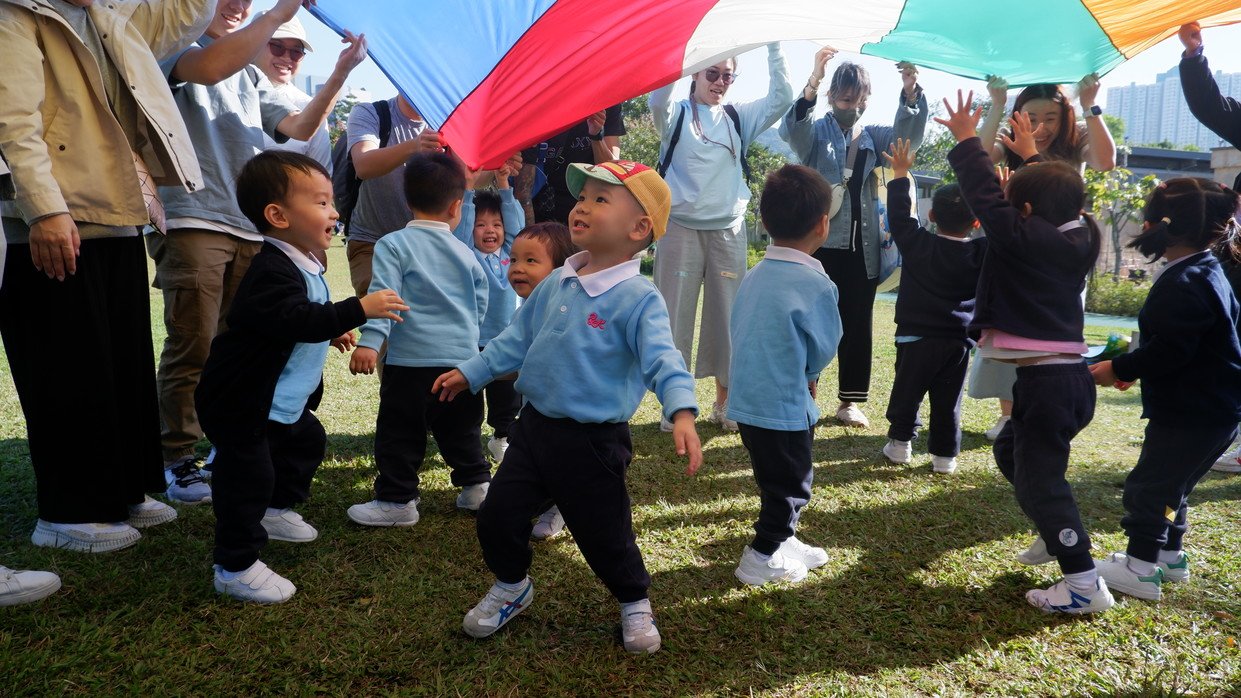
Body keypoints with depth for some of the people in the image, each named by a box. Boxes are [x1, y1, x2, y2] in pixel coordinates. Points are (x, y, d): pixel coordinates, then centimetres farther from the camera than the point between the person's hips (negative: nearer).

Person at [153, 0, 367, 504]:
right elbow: (209, 67, -20)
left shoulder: (251, 75, 23)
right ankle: (179, 458, 3)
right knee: (192, 347, -7)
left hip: (251, 227, 6)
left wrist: (340, 73, 0)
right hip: (191, 221, -6)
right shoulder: (172, 46, 4)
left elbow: (299, 127, 12)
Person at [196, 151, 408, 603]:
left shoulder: (304, 266, 8)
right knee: (250, 479, -6)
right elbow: (297, 321, -41)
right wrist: (359, 309, -41)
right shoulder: (272, 272, -28)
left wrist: (332, 331, 23)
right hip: (243, 403, -11)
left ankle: (276, 512, 45)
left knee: (307, 443, 25)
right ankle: (236, 568, 6)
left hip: (284, 400, 11)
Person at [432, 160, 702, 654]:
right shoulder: (555, 285, 5)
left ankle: (635, 604, 37)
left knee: (605, 535, 8)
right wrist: (470, 373, 19)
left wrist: (682, 412, -43)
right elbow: (517, 338, 17)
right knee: (497, 516, 12)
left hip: (593, 442, -6)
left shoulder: (637, 299, -17)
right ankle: (511, 587, 41)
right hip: (534, 427, 6)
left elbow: (662, 359, -27)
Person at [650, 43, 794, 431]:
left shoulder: (739, 117, 12)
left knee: (727, 312, 6)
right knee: (676, 311, 0)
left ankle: (724, 400, 17)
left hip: (728, 230, 3)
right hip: (680, 227, -3)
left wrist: (773, 46, -6)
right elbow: (658, 100, -19)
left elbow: (782, 97, 1)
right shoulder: (677, 114, 3)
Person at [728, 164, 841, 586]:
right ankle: (762, 558, 19)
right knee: (791, 485, 11)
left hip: (746, 401, 7)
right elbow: (825, 349, -9)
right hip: (785, 407, -7)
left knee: (779, 480, 24)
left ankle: (783, 541, 39)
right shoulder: (816, 285, -19)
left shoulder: (755, 276, 3)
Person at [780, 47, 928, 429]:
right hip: (821, 244, -4)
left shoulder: (874, 137, 13)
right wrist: (813, 80, -34)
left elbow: (908, 135, -3)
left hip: (863, 247, 4)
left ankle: (850, 400, 18)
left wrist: (910, 90, -21)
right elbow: (791, 128, -19)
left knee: (858, 325, 8)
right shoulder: (815, 131, 3)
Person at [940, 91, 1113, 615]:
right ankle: (1059, 535, 34)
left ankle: (1084, 581, -3)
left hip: (1046, 381, -9)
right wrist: (1030, 156, 37)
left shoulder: (1026, 239, -14)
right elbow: (1058, 199, 26)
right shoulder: (1079, 237, 7)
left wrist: (966, 140, 3)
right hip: (1070, 376, 9)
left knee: (1038, 478, -3)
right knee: (1011, 452, 25)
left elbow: (985, 198, -9)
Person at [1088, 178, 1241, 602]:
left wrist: (1119, 369, -15)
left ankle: (1140, 570, 10)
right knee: (1172, 483, 23)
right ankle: (1171, 556, 36)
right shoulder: (1207, 272, 10)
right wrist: (1132, 366, 13)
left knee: (1148, 486, 1)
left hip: (1191, 414, -10)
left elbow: (1170, 351, -26)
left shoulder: (1182, 284, -23)